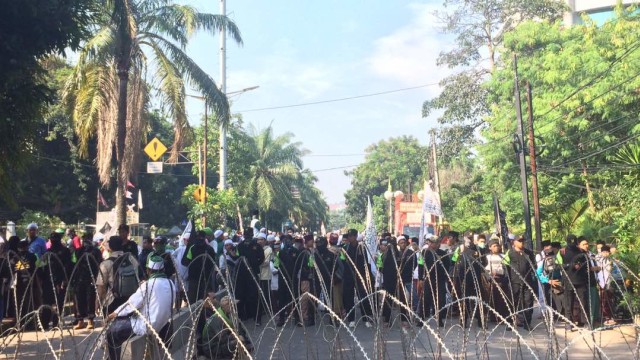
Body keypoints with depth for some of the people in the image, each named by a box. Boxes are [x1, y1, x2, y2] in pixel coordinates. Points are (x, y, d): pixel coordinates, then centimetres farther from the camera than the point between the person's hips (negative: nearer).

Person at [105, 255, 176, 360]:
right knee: (120, 322, 24)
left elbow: (131, 304, -10)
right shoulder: (171, 284, 0)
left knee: (112, 332, 9)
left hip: (147, 325, -7)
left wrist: (115, 313, 5)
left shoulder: (148, 284, -19)